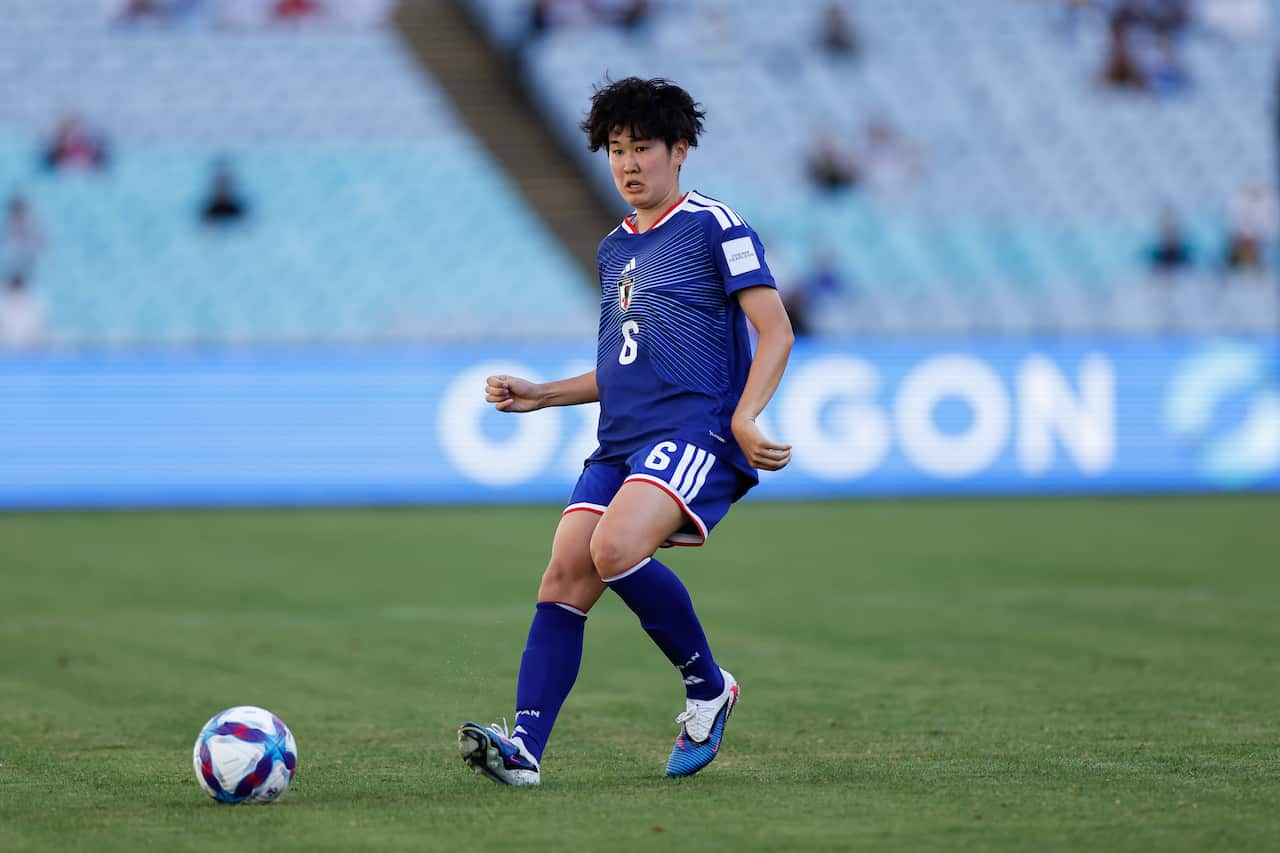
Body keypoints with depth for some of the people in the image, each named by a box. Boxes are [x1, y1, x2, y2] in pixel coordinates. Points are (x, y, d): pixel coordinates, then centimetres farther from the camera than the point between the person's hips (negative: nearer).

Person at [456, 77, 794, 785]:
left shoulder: (713, 226, 0)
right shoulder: (614, 249, 23)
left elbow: (776, 331, -5)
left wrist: (744, 416, -19)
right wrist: (541, 395, 19)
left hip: (695, 432, -7)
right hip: (620, 442, 7)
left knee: (615, 549, -29)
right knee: (563, 578, -10)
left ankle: (708, 686, -8)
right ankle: (524, 745, -16)